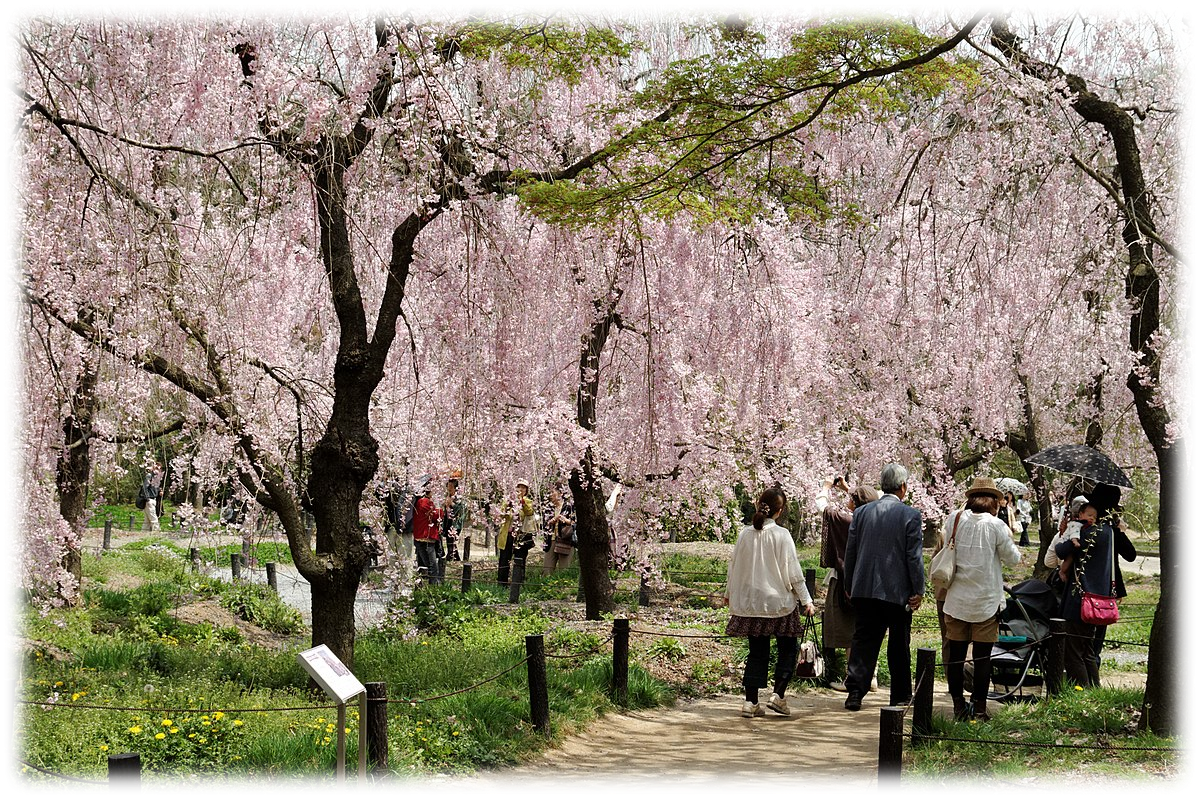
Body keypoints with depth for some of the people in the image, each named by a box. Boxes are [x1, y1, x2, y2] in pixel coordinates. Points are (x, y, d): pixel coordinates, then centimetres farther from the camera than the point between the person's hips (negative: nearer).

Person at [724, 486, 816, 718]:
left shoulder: (745, 534, -1)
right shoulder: (781, 535, -12)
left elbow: (734, 565, 8)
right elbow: (793, 571, -10)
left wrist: (729, 593, 23)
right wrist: (806, 600, -2)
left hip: (750, 601, 4)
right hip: (778, 602, -4)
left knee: (757, 651, 10)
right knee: (788, 648, 11)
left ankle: (751, 701, 7)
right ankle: (778, 695, 1)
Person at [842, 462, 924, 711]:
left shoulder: (861, 512, 3)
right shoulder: (910, 515, -8)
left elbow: (850, 553, 7)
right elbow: (914, 557, -9)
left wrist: (849, 587, 16)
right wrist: (918, 591, -2)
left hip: (864, 589, 3)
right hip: (898, 591, -3)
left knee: (863, 641, 5)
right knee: (899, 645, 10)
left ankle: (855, 691, -4)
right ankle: (901, 695, 19)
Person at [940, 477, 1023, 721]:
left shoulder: (954, 520, -2)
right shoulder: (996, 526, -10)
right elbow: (1013, 559, 0)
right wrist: (1009, 540, 17)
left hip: (956, 600, 3)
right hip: (986, 601, -3)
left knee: (955, 655, 9)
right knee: (982, 657, 4)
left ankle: (959, 707, 13)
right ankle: (979, 708, 6)